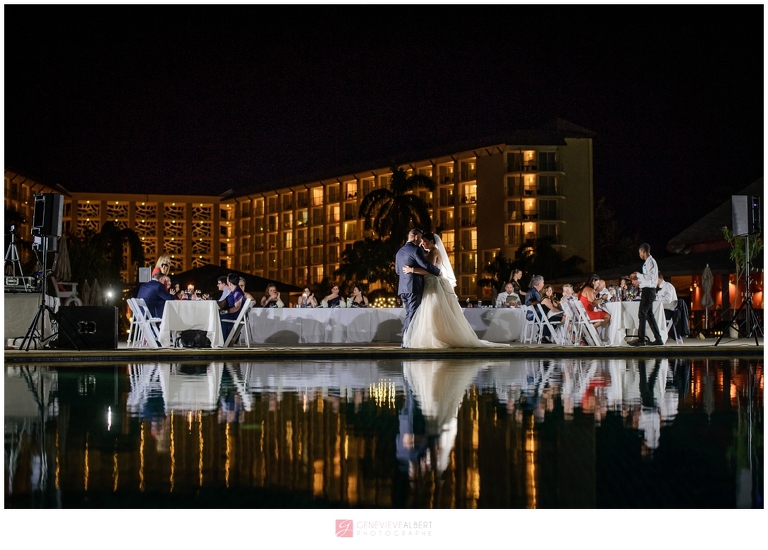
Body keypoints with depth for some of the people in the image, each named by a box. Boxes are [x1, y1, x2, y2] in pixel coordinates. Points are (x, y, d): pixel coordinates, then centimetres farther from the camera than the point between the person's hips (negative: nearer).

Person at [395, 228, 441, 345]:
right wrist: (439, 272, -1)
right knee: (413, 314, -6)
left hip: (402, 288, 8)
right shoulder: (416, 249, -9)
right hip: (414, 287, -8)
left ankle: (405, 341, 8)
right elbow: (427, 265, -15)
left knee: (409, 314, 12)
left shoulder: (400, 251, 17)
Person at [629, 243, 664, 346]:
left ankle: (641, 339, -8)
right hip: (648, 290, 10)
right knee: (649, 315, 10)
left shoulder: (650, 262, -13)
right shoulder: (648, 262, 18)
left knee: (642, 314, -8)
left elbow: (650, 276, -21)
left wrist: (638, 275, -12)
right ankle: (658, 339, 11)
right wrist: (639, 280, 17)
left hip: (648, 290, -10)